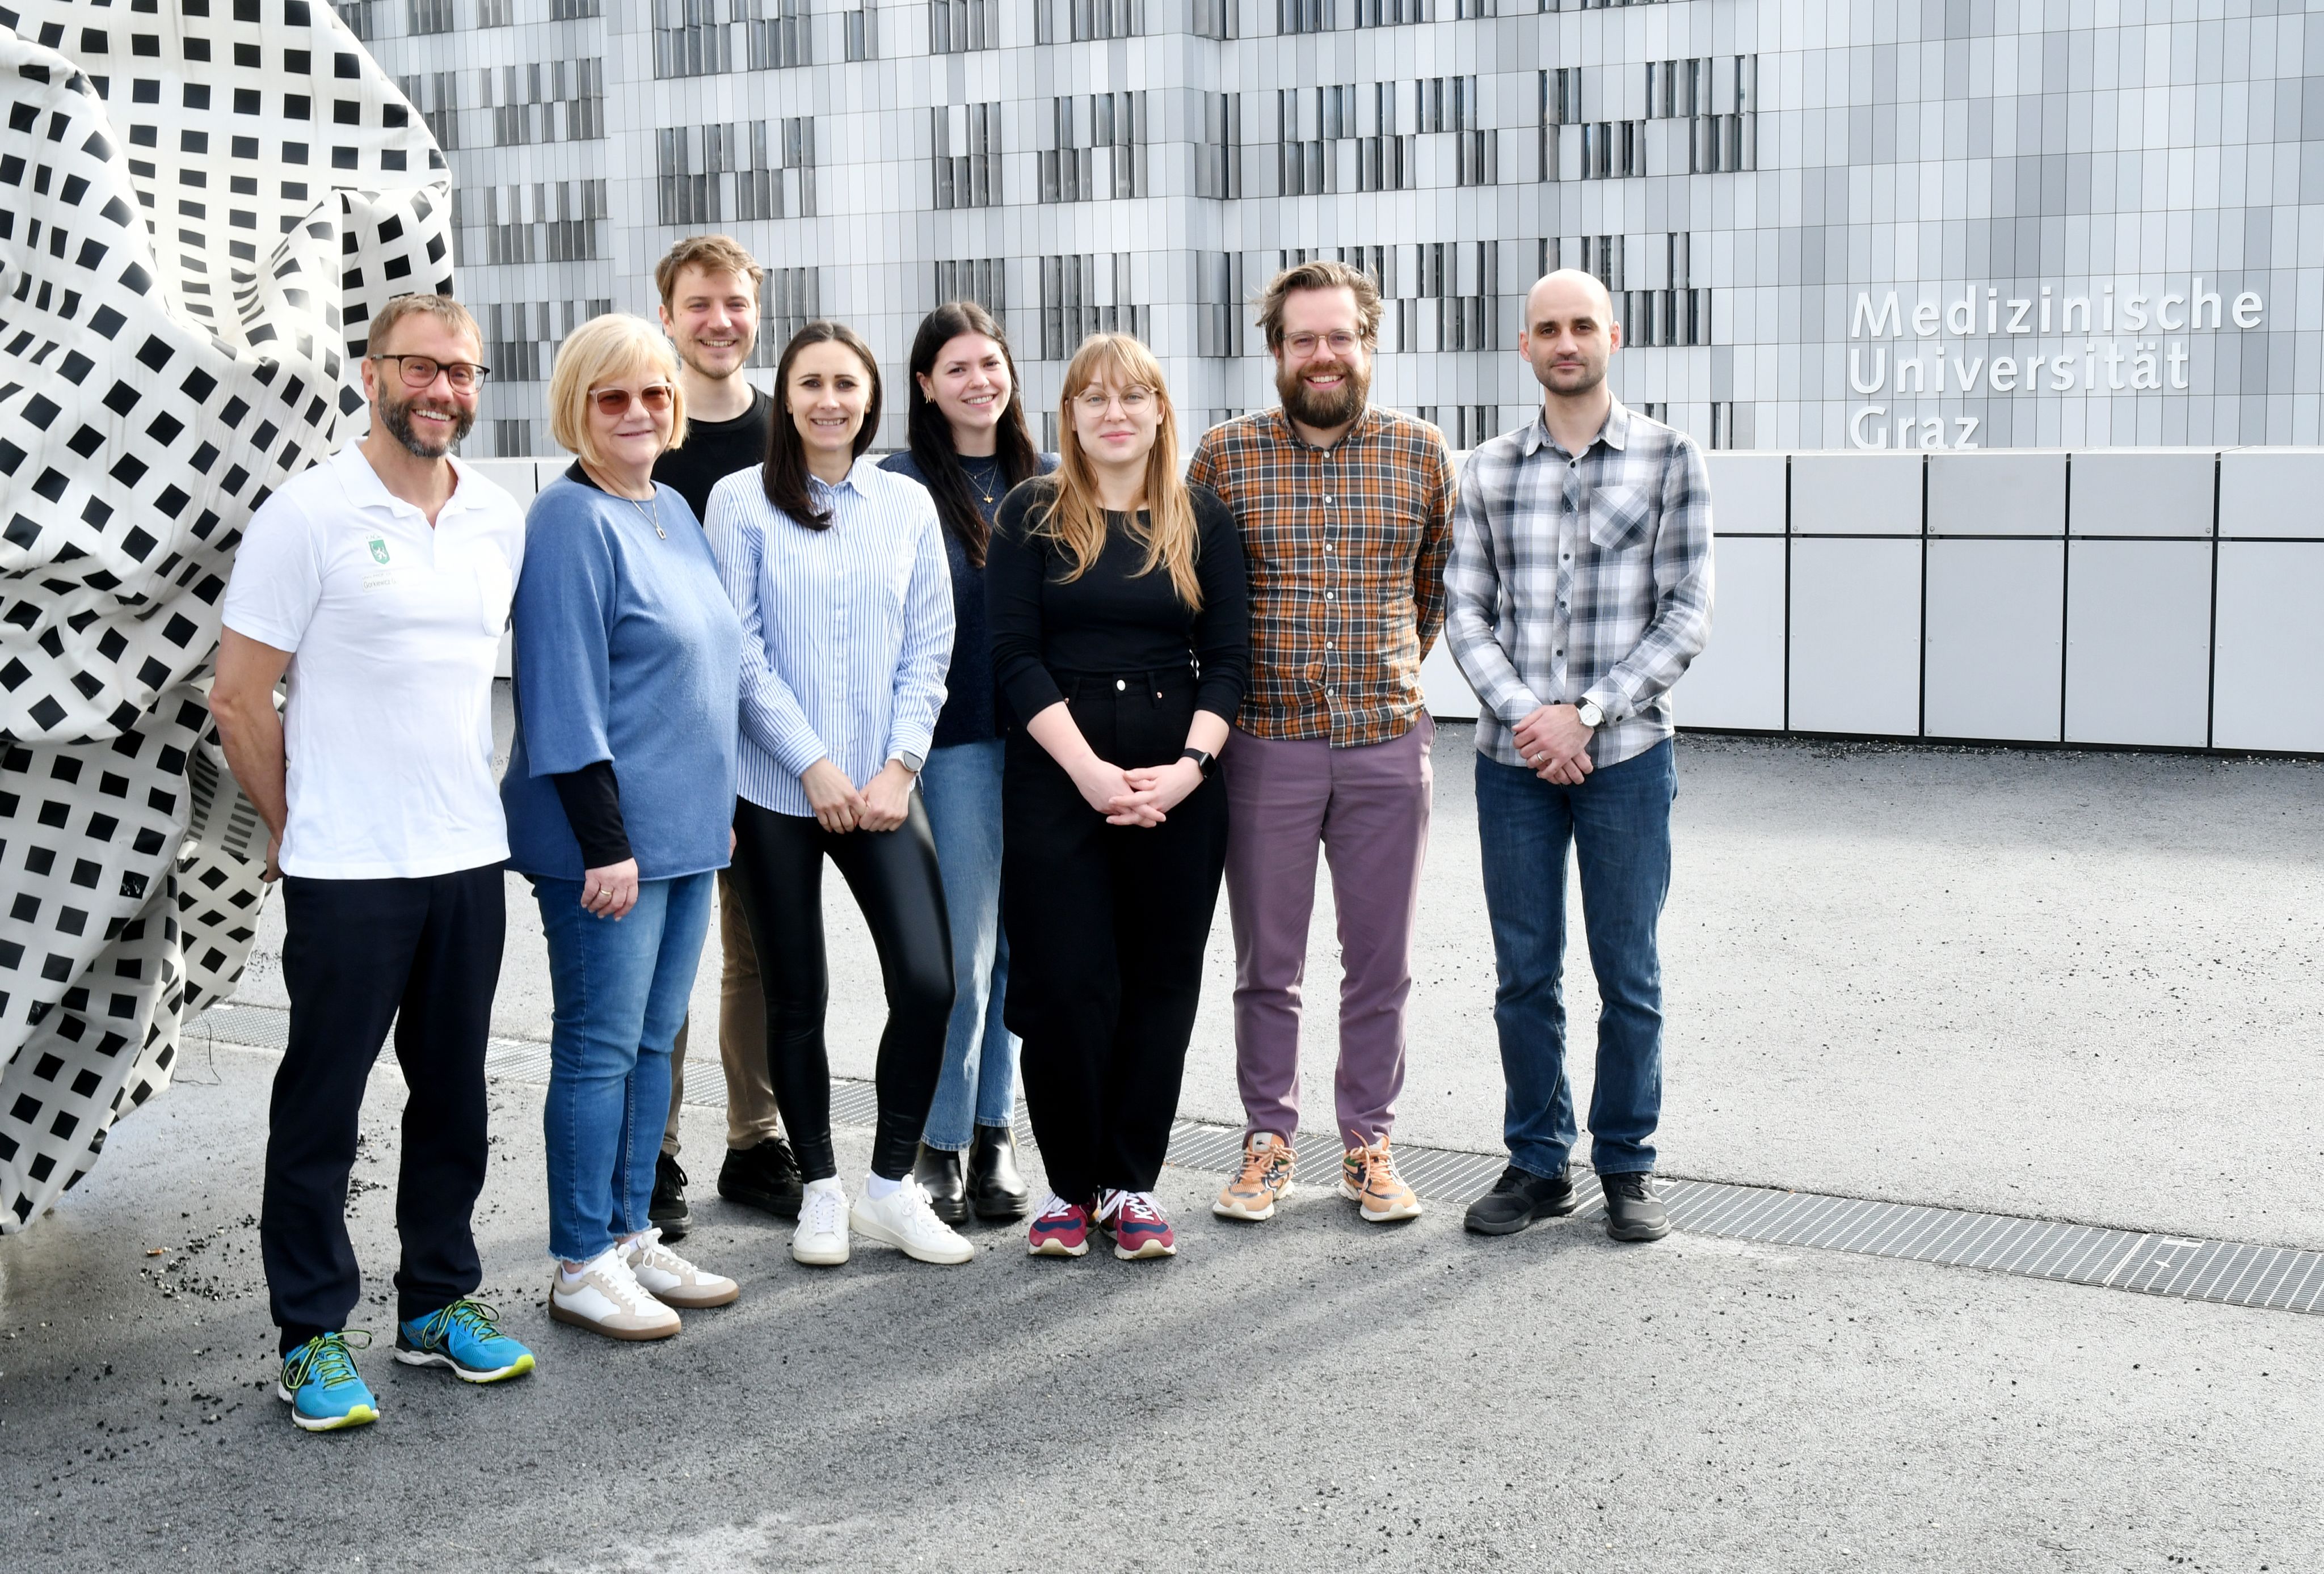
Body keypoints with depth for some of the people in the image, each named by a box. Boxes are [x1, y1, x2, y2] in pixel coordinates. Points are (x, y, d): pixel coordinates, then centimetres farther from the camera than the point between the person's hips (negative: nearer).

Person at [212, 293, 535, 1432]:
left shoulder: (503, 524, 7)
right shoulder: (309, 514, -8)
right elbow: (238, 698, -6)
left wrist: (464, 802, 15)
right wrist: (293, 829, 1)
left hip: (470, 862, 5)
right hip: (346, 871, -5)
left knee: (452, 1095, 13)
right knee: (322, 1104, 3)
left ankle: (440, 1302, 28)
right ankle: (312, 1336, 14)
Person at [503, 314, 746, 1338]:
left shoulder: (674, 510, 14)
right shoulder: (571, 522, -12)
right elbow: (562, 695, -17)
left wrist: (716, 808, 19)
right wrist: (606, 840, -20)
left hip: (687, 830, 8)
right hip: (606, 836, -8)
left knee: (654, 1041, 13)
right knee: (600, 1048, -2)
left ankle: (631, 1236, 23)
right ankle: (582, 1267, 7)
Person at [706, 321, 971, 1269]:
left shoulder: (908, 506, 7)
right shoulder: (741, 502, -1)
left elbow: (929, 648, 6)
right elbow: (739, 649, -5)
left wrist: (898, 767, -5)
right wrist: (814, 763, -10)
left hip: (880, 787, 2)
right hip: (776, 789, -2)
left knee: (929, 983, -8)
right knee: (796, 1000, 5)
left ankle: (892, 1185, 9)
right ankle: (820, 1190, 21)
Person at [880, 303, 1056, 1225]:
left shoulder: (1046, 482, 10)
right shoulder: (902, 483, -3)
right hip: (954, 736, -4)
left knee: (1014, 944, 10)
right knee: (965, 951, -5)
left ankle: (994, 1132, 21)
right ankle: (942, 1146, 8)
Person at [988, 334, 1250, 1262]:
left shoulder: (1202, 519, 8)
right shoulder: (1032, 515, 4)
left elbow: (1228, 659, 5)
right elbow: (1017, 656, -3)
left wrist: (1188, 766, -10)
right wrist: (1089, 770, -13)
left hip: (1177, 789, 2)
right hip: (1055, 778, -1)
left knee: (1160, 983, 4)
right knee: (1063, 984, -3)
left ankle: (1131, 1185, 15)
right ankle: (1071, 1184, 12)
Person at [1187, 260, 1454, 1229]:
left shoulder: (1420, 453, 4)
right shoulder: (1226, 454, 1)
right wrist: (1230, 686, 9)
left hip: (1388, 746, 1)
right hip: (1267, 745, -1)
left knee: (1380, 960, 7)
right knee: (1267, 961, 7)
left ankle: (1367, 1143, 20)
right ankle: (1268, 1140, 20)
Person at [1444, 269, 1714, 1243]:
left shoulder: (1669, 460, 0)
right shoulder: (1489, 471, 8)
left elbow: (1686, 615, -4)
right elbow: (1464, 613, 5)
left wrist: (1587, 714, -12)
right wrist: (1523, 715, -11)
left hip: (1625, 753, -2)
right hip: (1513, 757, 2)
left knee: (1628, 974, 5)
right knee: (1524, 974, 7)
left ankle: (1627, 1166, 18)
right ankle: (1537, 1162, 20)